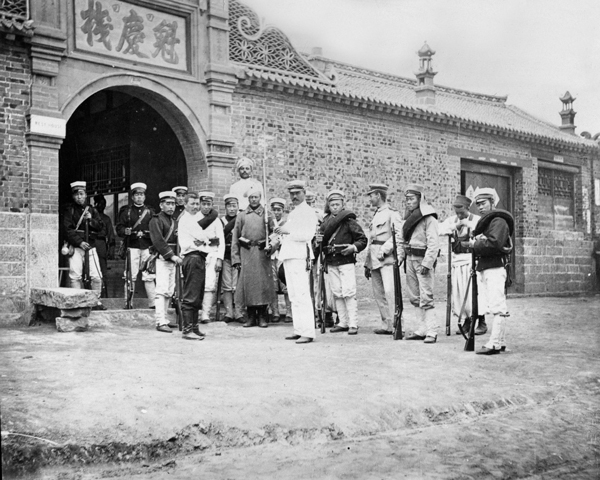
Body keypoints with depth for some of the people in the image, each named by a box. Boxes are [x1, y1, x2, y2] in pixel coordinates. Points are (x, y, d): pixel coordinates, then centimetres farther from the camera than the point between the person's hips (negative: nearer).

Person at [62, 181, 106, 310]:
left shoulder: (92, 210, 16)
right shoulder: (69, 210, 5)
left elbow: (101, 226, 9)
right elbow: (67, 229, -5)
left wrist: (91, 220, -9)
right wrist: (79, 242, -15)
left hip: (90, 246, 3)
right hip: (75, 247, -3)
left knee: (97, 276, -3)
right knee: (75, 276, -8)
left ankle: (96, 301, 10)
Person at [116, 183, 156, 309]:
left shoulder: (150, 212, 13)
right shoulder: (126, 211, 8)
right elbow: (119, 228, 2)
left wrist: (145, 233, -7)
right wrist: (125, 231, -17)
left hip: (147, 247, 2)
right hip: (132, 247, -1)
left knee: (149, 277, 0)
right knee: (130, 276, -4)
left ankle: (153, 303, 3)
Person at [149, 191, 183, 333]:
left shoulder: (174, 221, 20)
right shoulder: (156, 220, -6)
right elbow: (158, 241, -16)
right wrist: (171, 255, -22)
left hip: (172, 260, 8)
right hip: (162, 259, -8)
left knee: (169, 292, 10)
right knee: (162, 290, -12)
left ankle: (163, 318, 18)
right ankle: (161, 322, -14)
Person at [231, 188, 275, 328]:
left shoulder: (266, 214, 12)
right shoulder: (241, 216, 13)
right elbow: (235, 238, 9)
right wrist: (236, 258, 2)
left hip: (262, 252, -1)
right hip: (246, 252, 1)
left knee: (263, 283, -3)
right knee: (247, 283, 0)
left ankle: (262, 317, 5)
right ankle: (251, 317, 9)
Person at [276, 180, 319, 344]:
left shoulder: (308, 212, -5)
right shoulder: (292, 213, 23)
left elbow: (308, 234, -17)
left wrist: (288, 231, -18)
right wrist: (281, 231, 14)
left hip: (300, 257, -9)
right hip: (289, 256, 9)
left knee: (302, 296, -14)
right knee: (294, 297, 10)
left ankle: (308, 333, -15)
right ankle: (299, 330, 14)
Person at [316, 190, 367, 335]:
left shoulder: (349, 221, -3)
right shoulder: (325, 222, 11)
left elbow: (363, 239, -2)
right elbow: (322, 242, 20)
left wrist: (354, 247, -19)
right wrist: (319, 241, -1)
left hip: (346, 261, -5)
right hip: (330, 262, 6)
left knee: (349, 293, -9)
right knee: (337, 294, 8)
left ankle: (353, 324, -6)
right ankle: (343, 323, 16)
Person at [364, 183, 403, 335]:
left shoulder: (391, 213, -4)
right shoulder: (376, 215, 22)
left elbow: (399, 235, -16)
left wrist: (384, 249, -19)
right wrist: (367, 264, 23)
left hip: (387, 259, -8)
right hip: (374, 260, 8)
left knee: (389, 291, -15)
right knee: (378, 293, 7)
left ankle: (396, 325, -13)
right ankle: (386, 325, 12)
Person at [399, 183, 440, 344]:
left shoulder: (429, 217, -10)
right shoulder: (409, 217, 16)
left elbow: (433, 243, -16)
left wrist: (427, 263, -21)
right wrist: (399, 257, 9)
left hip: (423, 259, -8)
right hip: (410, 259, 9)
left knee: (425, 297, -10)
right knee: (414, 297, 10)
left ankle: (432, 332, -7)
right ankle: (421, 330, 16)